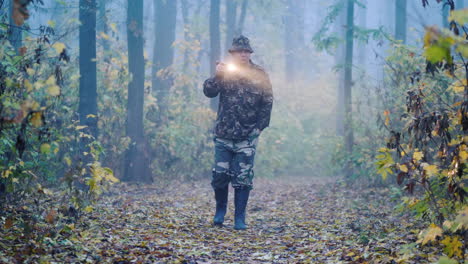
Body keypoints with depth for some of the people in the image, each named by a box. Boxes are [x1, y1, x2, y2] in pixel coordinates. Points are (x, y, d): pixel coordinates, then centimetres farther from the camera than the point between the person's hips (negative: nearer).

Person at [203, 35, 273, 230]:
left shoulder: (259, 75, 3)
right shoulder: (225, 71, 5)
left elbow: (267, 103, 3)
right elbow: (208, 92, -7)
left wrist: (259, 127, -4)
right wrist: (217, 76, -24)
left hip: (247, 136, -1)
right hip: (223, 134, 1)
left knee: (243, 179, -1)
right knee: (220, 175, 3)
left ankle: (240, 219, 5)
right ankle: (220, 211, 24)